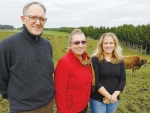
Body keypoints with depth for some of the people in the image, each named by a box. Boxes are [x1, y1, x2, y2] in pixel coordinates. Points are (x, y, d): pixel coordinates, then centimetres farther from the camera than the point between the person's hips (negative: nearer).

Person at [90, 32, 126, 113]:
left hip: (114, 99, 4)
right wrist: (109, 96, -16)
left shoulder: (120, 60, 1)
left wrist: (114, 96, -12)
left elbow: (122, 80, 0)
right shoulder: (95, 59, -11)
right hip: (97, 100, -4)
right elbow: (95, 82, -16)